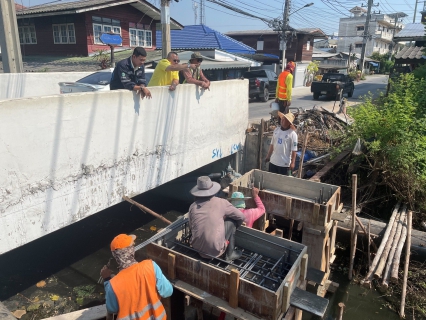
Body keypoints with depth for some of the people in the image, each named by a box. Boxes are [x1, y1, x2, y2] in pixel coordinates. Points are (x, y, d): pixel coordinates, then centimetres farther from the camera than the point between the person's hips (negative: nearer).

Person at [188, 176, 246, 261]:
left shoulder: (193, 207, 0)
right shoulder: (220, 203, -6)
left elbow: (191, 227, 12)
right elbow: (241, 217, 4)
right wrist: (235, 226, 26)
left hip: (197, 248, 4)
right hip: (215, 250, -4)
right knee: (231, 221, 12)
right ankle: (230, 253, 21)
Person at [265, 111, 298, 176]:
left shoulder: (292, 134, -13)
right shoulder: (276, 130, 4)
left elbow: (294, 150, -12)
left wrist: (292, 162, -15)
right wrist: (268, 156, 15)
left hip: (285, 163, -5)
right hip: (273, 161, 5)